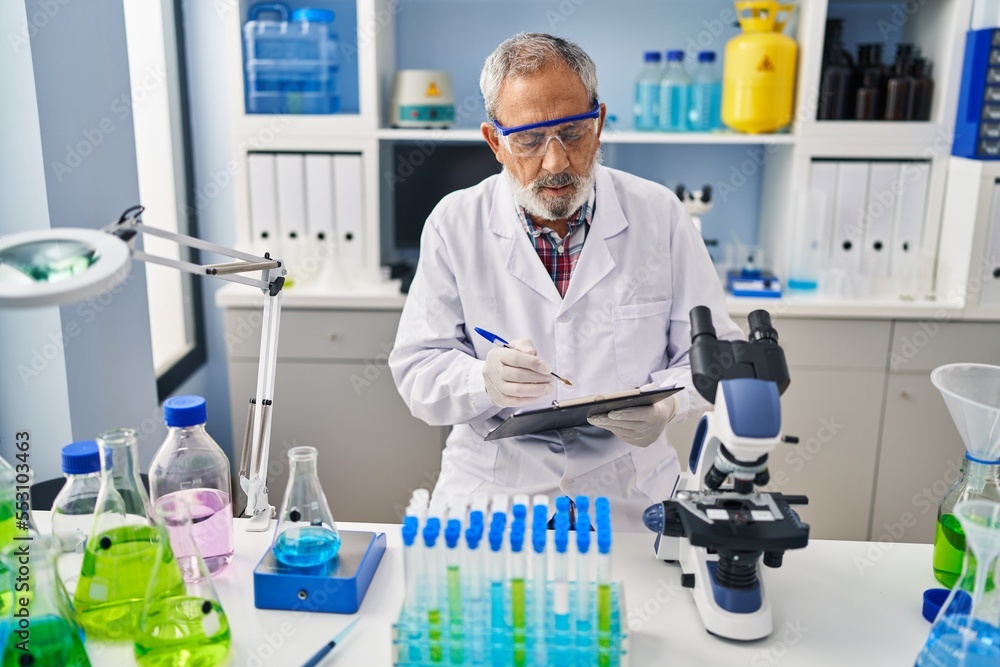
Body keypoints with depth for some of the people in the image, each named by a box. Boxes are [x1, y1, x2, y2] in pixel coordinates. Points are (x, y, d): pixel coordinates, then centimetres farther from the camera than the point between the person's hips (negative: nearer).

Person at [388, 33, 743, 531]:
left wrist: (666, 404, -16)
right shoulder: (454, 224, -2)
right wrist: (486, 382, -23)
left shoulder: (659, 216, 0)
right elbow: (416, 370, -2)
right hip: (491, 486, 0)